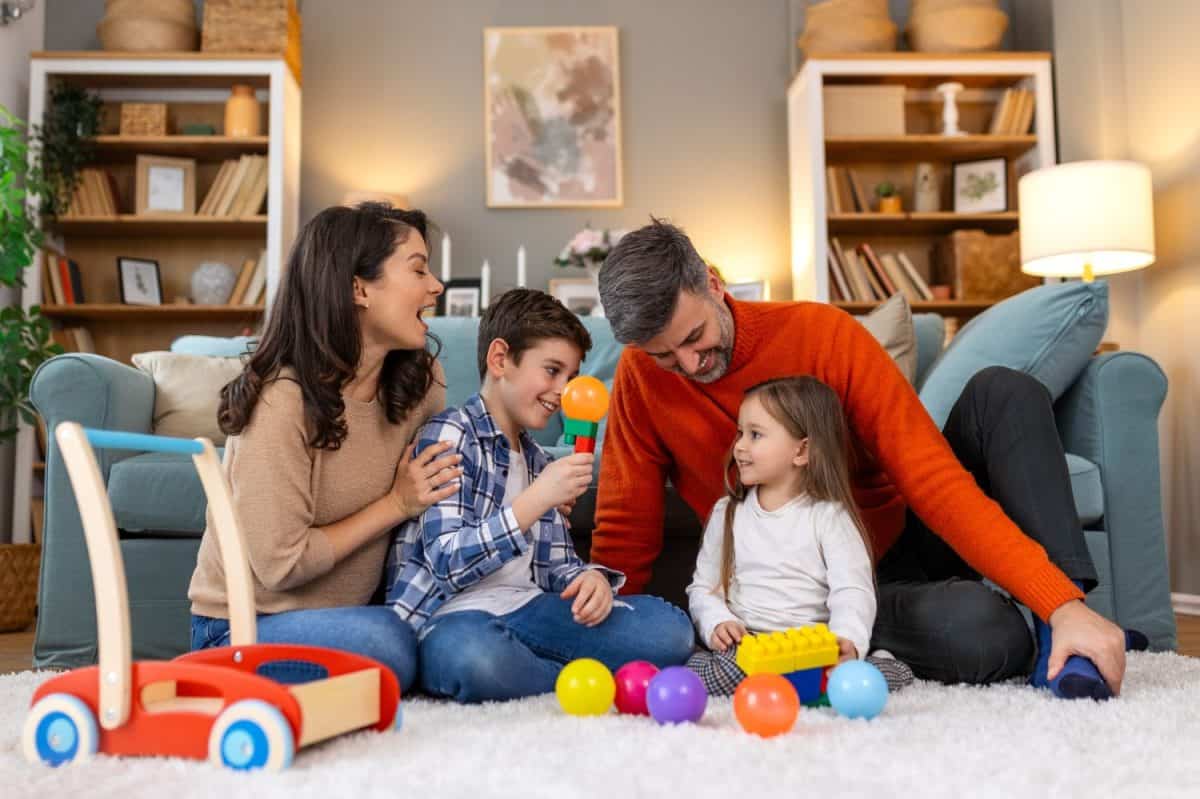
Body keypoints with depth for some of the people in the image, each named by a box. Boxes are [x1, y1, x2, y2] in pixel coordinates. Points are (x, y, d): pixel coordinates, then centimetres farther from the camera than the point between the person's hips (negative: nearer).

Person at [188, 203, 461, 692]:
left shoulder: (421, 380, -3)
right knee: (383, 642, -32)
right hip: (245, 625, -6)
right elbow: (280, 564, -22)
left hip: (349, 610, 6)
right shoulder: (281, 400, -22)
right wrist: (397, 504, -16)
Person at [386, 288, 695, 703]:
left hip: (526, 608, 6)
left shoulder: (537, 461, 21)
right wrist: (538, 499, -23)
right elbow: (448, 564, -16)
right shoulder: (450, 436, -5)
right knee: (471, 653, -42)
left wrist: (591, 577, -6)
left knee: (669, 627, -12)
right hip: (456, 615, -5)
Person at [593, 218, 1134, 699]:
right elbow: (625, 532, -6)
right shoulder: (641, 376, -12)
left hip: (907, 536, 2)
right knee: (988, 638, -32)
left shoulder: (824, 333, -16)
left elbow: (935, 480, -22)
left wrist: (1063, 603, -29)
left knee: (1002, 393, -22)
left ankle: (1061, 624, -18)